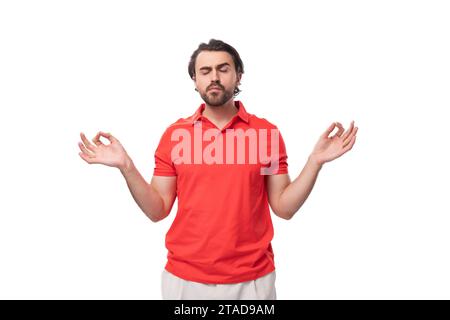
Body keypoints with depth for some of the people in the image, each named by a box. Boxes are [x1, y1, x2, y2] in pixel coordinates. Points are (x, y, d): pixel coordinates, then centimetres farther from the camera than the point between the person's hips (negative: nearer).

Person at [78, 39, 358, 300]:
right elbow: (158, 210, -1)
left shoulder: (267, 132, -3)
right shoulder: (174, 134, -1)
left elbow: (284, 208, -2)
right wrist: (126, 166, -13)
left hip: (252, 278, 0)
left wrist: (315, 161, -14)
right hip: (184, 278, 1)